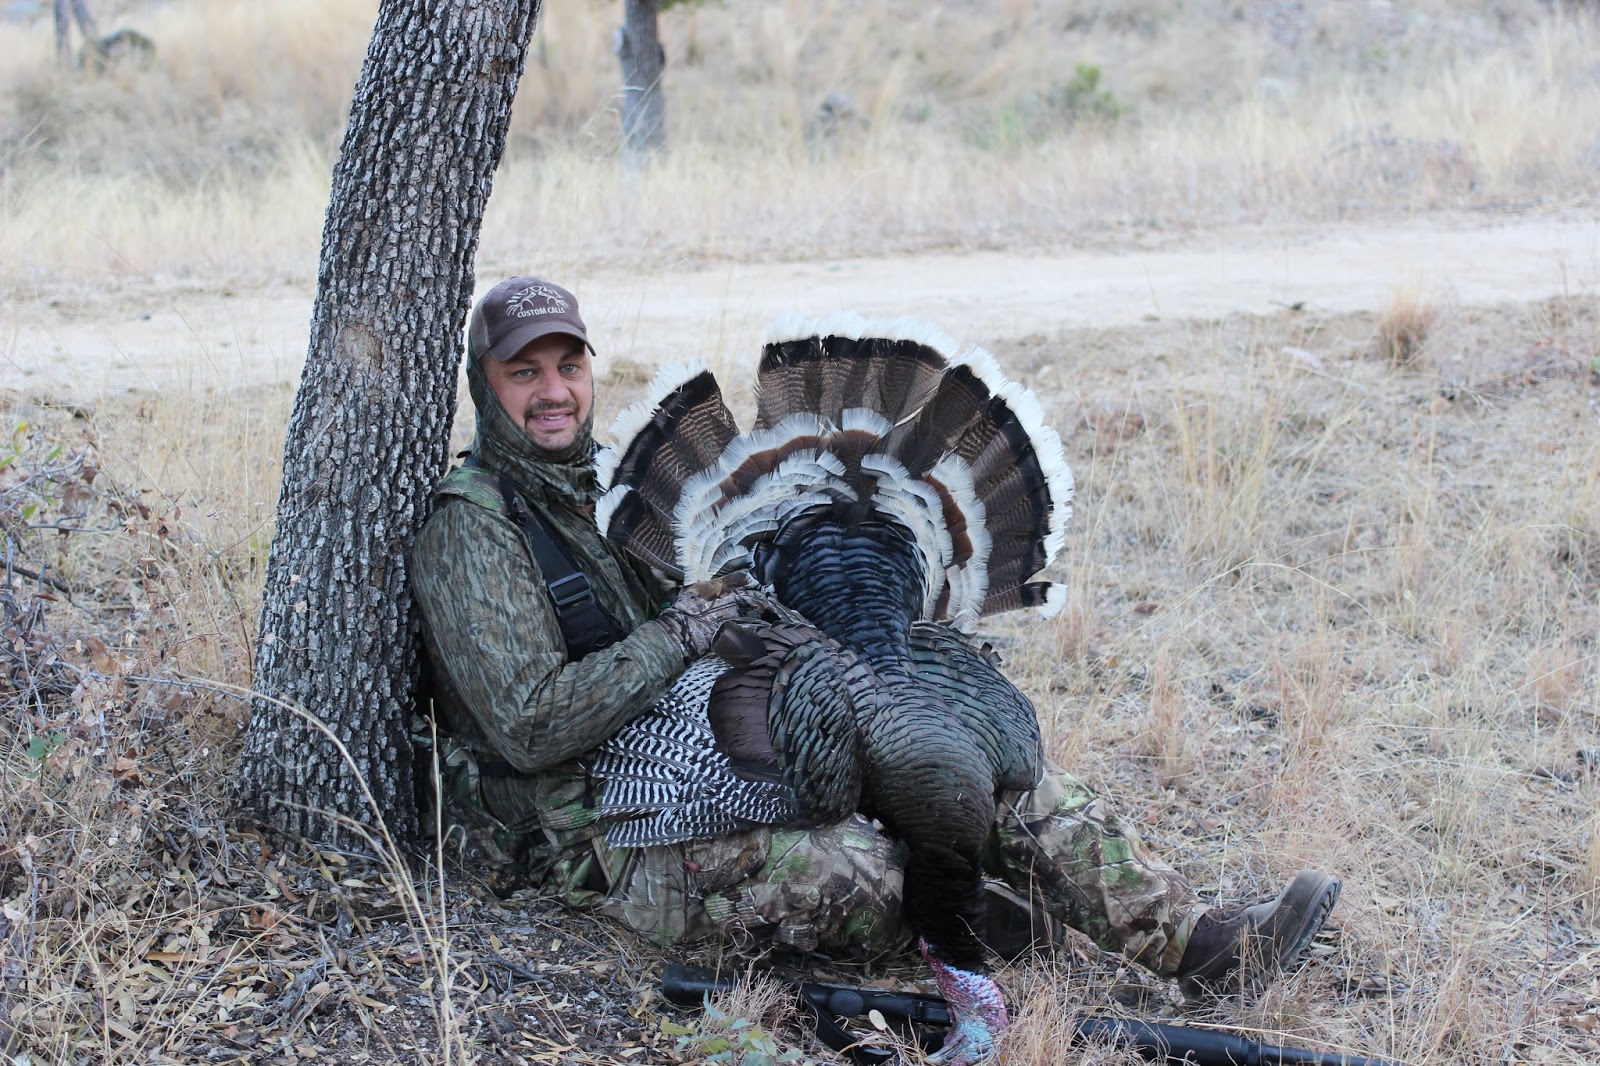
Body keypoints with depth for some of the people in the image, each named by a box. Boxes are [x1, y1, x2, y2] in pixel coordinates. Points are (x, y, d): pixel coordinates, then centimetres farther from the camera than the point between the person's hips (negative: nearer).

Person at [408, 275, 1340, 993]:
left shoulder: (606, 488, 17)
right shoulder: (471, 532, -10)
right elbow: (530, 726, -20)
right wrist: (683, 634, -21)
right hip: (607, 838, -8)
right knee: (854, 872, -32)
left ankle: (1196, 940, -7)